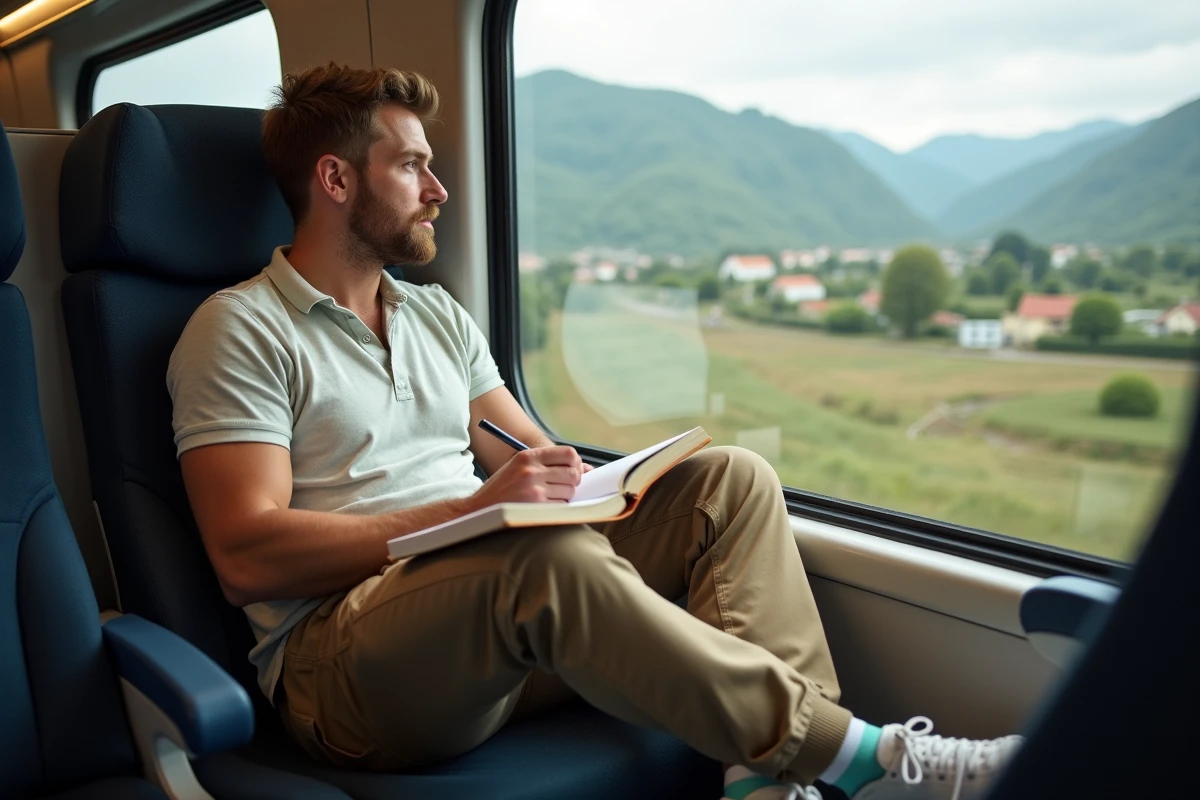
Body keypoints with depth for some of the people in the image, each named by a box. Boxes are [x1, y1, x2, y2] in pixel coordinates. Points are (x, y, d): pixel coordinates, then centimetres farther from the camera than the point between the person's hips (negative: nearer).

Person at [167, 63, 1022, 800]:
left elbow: (538, 465, 15)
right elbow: (247, 556, -13)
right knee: (549, 557, -37)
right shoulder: (241, 329, -2)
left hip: (506, 619, 7)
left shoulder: (438, 314, 19)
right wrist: (471, 509, -20)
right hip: (348, 667, -6)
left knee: (730, 478, -8)